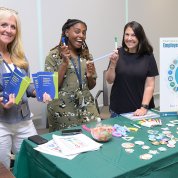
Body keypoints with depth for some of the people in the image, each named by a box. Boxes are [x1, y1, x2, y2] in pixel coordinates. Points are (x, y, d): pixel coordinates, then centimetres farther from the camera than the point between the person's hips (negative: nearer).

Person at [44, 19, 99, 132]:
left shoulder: (86, 55, 8)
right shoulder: (54, 56, -5)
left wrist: (90, 75, -7)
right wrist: (65, 63, -16)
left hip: (86, 108, 4)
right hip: (63, 110, -4)